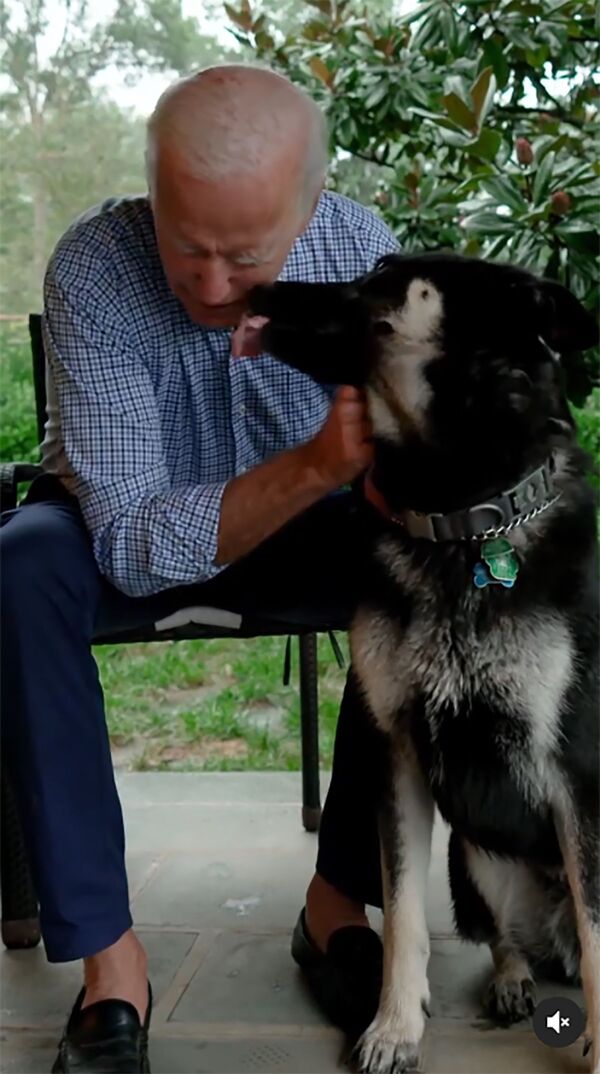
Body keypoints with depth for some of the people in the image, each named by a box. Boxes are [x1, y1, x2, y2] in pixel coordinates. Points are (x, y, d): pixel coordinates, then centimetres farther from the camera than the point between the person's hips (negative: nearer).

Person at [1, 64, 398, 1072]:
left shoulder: (358, 245, -19)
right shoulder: (91, 266, -28)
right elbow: (132, 546, -33)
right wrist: (315, 467, -47)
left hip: (296, 527, 2)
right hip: (129, 539, -2)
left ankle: (339, 898, -12)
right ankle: (106, 952, -25)